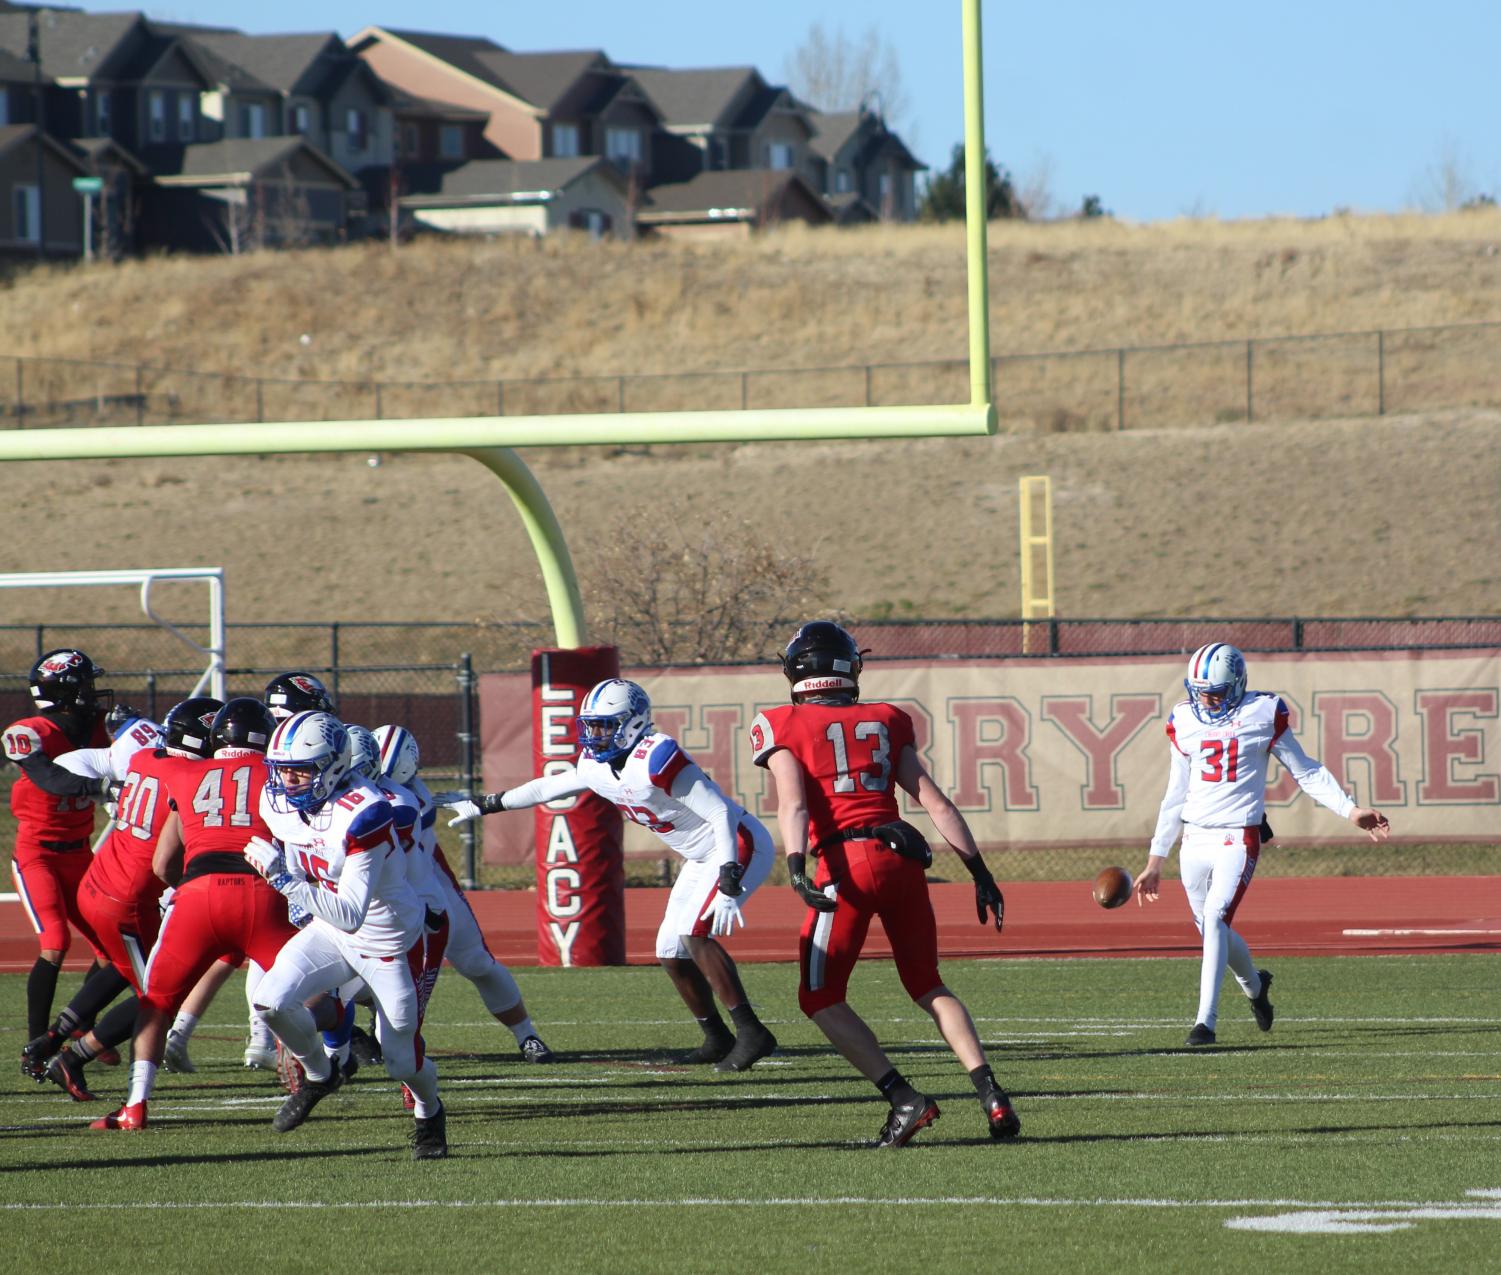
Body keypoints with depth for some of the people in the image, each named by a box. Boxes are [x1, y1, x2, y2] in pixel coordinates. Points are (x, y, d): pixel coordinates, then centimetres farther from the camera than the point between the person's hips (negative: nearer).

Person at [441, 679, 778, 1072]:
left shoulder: (656, 759, -27)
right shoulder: (596, 765, 1)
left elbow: (721, 814, -27)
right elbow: (547, 788, 20)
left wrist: (728, 887, -32)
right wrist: (481, 806, 26)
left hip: (739, 845, -10)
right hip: (702, 858, 10)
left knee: (694, 933, -24)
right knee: (671, 953, 7)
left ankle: (751, 1034, -22)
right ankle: (717, 1040, 20)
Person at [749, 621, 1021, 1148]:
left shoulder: (784, 727, 6)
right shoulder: (885, 723, 16)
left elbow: (793, 803, -10)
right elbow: (936, 802, 12)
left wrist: (796, 866, -22)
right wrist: (978, 869, 13)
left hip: (848, 862, -4)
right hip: (903, 857, 4)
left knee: (821, 998, 7)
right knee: (928, 986, 19)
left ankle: (903, 1097, -7)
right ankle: (992, 1097, 4)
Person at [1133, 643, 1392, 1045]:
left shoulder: (1263, 714, -3)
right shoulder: (1185, 722, 8)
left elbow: (1305, 771, 6)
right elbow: (1176, 796, 15)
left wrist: (1350, 810, -2)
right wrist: (1154, 863, 15)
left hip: (1239, 839, -4)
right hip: (1195, 841, 4)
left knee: (1215, 919, -21)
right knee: (1212, 929, 10)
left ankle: (1206, 1020, -19)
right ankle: (1255, 986, 41)